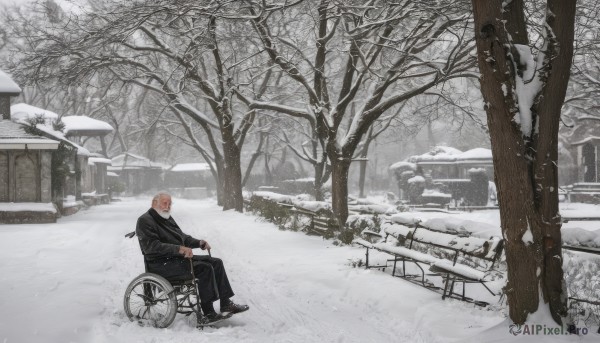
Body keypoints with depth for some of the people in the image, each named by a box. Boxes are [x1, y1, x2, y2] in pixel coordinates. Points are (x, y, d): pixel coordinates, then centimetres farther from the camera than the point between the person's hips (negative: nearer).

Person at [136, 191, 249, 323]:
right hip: (161, 265, -10)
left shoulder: (167, 218, 20)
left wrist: (199, 243, 7)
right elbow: (151, 246, -23)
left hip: (178, 258, 10)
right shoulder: (145, 221, -10)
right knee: (204, 268, -25)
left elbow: (182, 237, 27)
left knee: (216, 262, -1)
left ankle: (226, 304, -1)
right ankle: (208, 313, -22)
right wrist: (179, 249, -30)